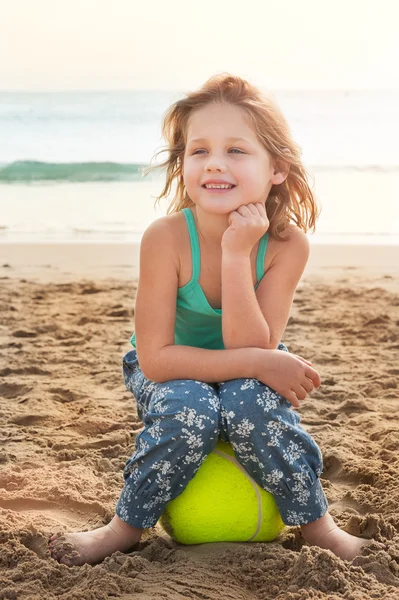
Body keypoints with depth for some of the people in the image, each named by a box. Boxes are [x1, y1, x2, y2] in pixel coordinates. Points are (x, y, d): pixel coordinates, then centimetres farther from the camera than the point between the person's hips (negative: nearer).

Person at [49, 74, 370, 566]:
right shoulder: (166, 238, -28)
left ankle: (317, 525, -9)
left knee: (250, 401, -31)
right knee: (191, 411, -32)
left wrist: (236, 254, -37)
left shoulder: (287, 244, -24)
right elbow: (155, 358, -28)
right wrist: (259, 363, -32)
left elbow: (251, 347, -29)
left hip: (247, 377, 1)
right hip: (174, 375, -1)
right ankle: (125, 528, -8)